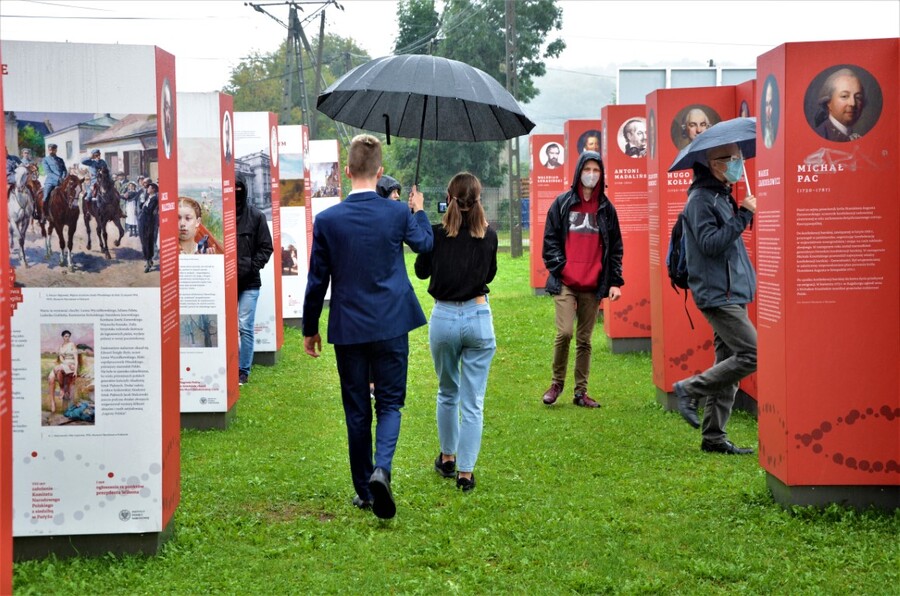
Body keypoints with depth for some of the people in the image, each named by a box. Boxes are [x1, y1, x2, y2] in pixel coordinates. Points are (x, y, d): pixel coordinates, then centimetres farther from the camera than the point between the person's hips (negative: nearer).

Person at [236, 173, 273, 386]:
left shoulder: (256, 216, 1)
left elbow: (266, 248, 4)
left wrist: (251, 266, -7)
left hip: (249, 282, -1)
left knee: (245, 326, -1)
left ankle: (243, 370, 9)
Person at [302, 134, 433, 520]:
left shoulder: (327, 220, -7)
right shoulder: (399, 214, -7)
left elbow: (317, 281, 0)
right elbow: (424, 244, 16)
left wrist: (310, 329, 12)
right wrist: (419, 211, 36)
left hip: (348, 329, 0)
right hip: (391, 326, 0)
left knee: (356, 411, 10)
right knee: (389, 402, 7)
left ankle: (364, 491, 16)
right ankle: (381, 469, -18)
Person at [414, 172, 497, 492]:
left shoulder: (436, 234, -8)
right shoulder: (488, 236, -4)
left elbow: (421, 271, 9)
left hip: (444, 318, 0)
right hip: (478, 317, 0)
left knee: (447, 393, 22)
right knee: (473, 401, 3)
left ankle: (447, 458, 32)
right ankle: (466, 472, 1)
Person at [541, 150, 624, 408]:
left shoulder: (606, 209, 10)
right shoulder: (562, 204, 5)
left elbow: (615, 247, 11)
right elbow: (550, 240, 4)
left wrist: (615, 281, 3)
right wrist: (559, 267, -9)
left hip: (593, 286, 2)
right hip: (565, 283, -2)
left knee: (584, 339, 6)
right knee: (564, 332, -14)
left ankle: (581, 391, 13)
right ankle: (556, 383, 5)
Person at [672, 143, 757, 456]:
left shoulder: (722, 196, 19)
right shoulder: (701, 199, -12)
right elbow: (710, 243, -22)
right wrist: (743, 216, -19)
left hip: (730, 294, 10)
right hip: (718, 295, -10)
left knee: (728, 366, 9)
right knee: (751, 355, -16)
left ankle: (714, 437, 12)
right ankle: (690, 388, -4)